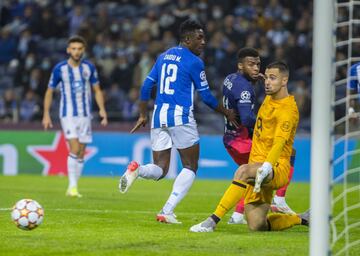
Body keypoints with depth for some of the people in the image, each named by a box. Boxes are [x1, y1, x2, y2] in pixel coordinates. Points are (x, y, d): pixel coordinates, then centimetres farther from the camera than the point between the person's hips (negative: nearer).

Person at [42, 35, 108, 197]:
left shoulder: (89, 67, 4)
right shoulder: (60, 69, -3)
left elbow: (97, 90, 12)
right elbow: (50, 91, 5)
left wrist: (102, 109, -1)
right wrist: (46, 114, 0)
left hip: (85, 115, 3)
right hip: (68, 114, -3)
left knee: (81, 153, 5)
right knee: (75, 149, -18)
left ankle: (73, 187, 14)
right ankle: (72, 186, -12)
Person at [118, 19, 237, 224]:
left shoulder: (163, 56, 15)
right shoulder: (194, 62, -5)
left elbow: (146, 86, 15)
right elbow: (206, 96, 0)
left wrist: (143, 115, 23)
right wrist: (227, 113, 14)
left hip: (159, 118, 6)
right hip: (181, 118, -6)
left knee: (160, 169, 10)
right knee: (190, 167, 6)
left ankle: (138, 169, -24)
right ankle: (167, 212, -6)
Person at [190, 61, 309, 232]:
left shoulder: (288, 110, -13)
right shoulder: (269, 99, 14)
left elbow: (279, 142, -29)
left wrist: (267, 166, -42)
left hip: (277, 169, -8)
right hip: (258, 171, 8)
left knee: (243, 171, -37)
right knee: (257, 226, -3)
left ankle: (212, 221, -37)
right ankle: (303, 219, 20)